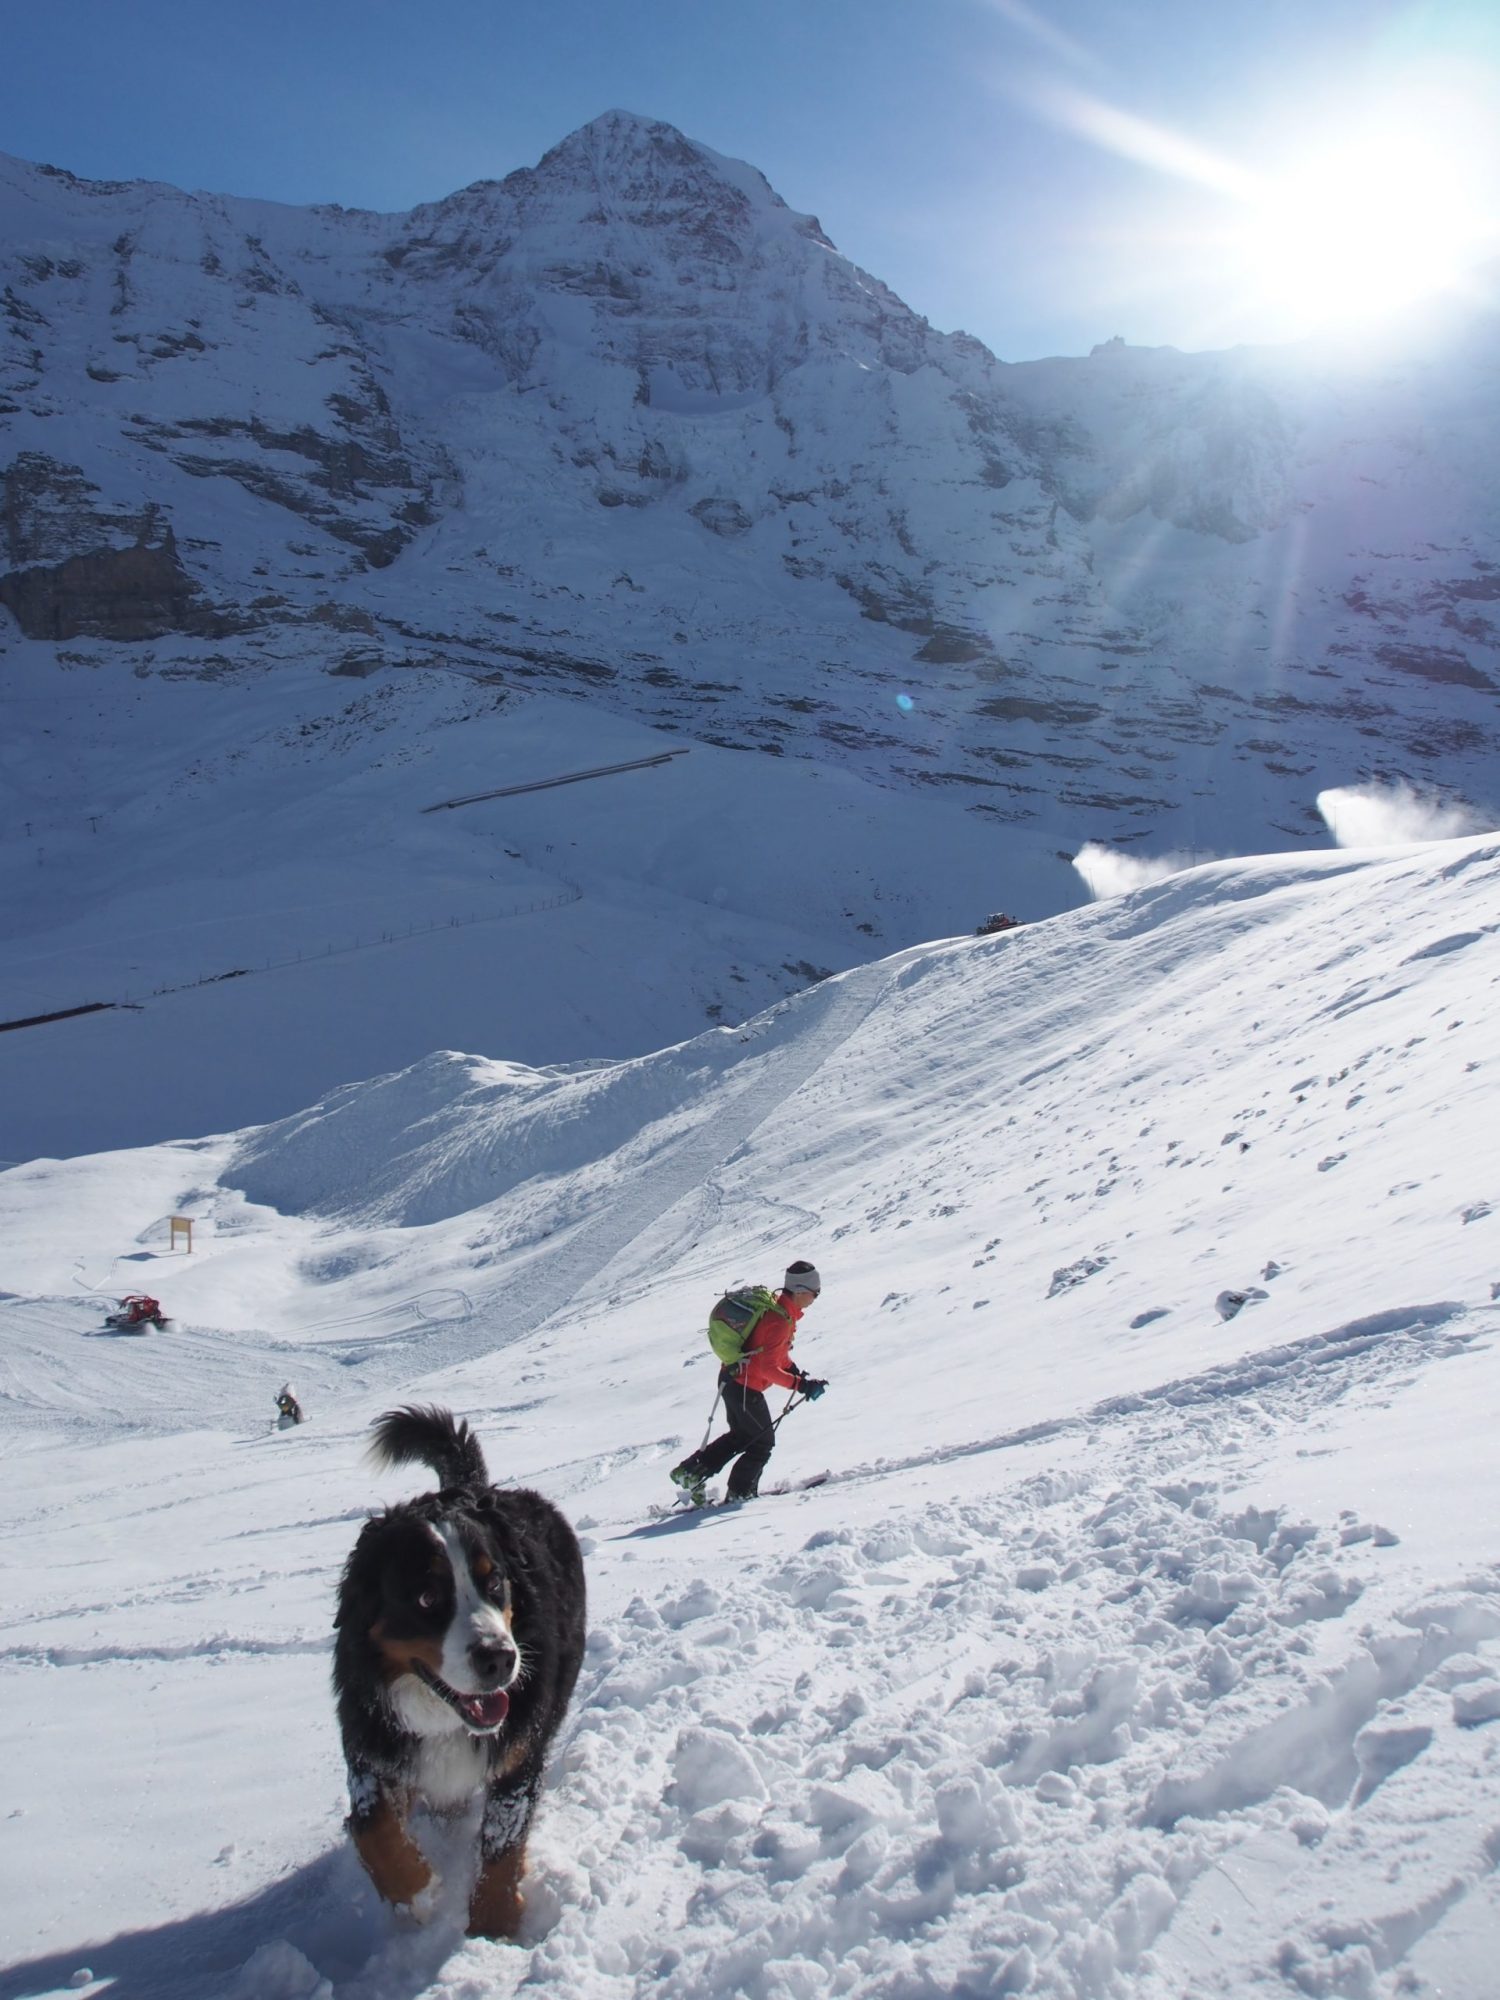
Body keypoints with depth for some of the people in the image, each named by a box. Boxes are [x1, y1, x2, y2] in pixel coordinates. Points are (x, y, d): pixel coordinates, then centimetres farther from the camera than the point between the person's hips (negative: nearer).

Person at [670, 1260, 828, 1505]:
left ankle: (691, 1471, 23)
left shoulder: (777, 1306, 4)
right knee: (763, 1443, 8)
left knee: (741, 1436, 24)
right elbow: (767, 1368, -27)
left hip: (732, 1379, 9)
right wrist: (800, 1385, -27)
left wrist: (794, 1370, 8)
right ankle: (740, 1492, 20)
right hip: (745, 1388, -9)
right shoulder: (780, 1321, -26)